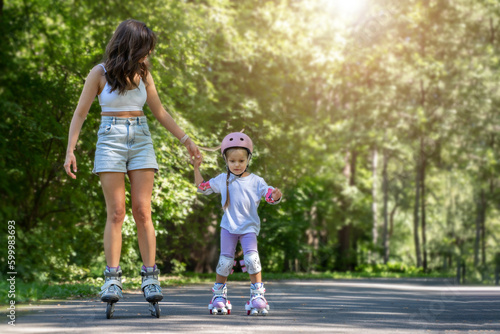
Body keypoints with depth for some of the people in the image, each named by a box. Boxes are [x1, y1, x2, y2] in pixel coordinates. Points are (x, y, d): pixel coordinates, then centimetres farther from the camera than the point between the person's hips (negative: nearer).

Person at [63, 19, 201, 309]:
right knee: (116, 212, -8)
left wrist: (186, 140, 14)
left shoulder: (143, 74, 8)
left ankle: (150, 277, -3)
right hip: (110, 141, -3)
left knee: (142, 210, -5)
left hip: (141, 142, 3)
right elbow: (80, 114, 1)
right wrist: (70, 151, -7)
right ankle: (113, 279, -5)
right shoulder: (100, 73, -2)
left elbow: (160, 112, 16)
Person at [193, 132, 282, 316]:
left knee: (251, 257, -17)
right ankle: (219, 294, 15)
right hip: (228, 226, 1)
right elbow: (202, 187, 17)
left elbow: (270, 196, -5)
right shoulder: (222, 180, 7)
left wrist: (275, 195, -29)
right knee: (225, 260, -1)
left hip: (249, 226, -1)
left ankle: (257, 294, -9)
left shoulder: (256, 181, 2)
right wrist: (196, 168, 7)